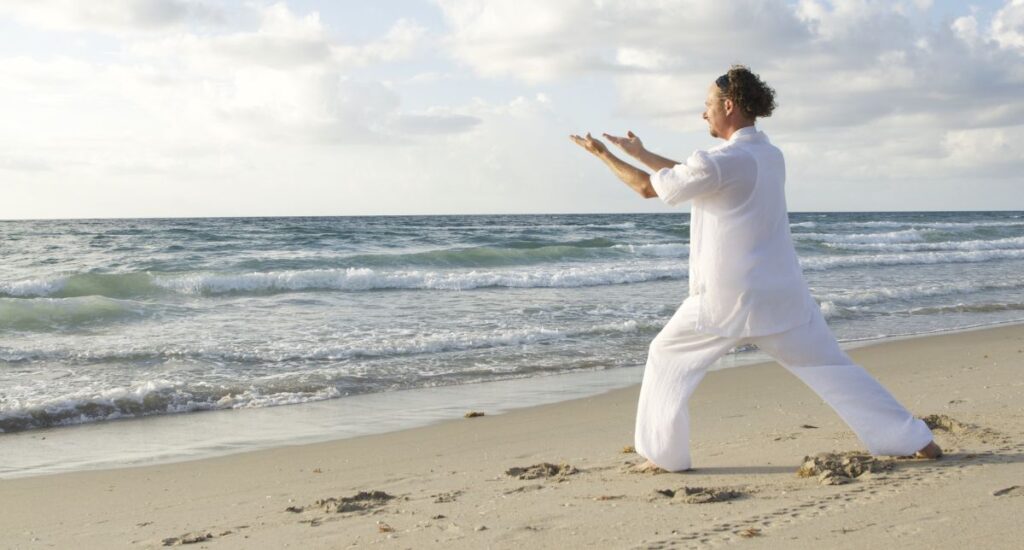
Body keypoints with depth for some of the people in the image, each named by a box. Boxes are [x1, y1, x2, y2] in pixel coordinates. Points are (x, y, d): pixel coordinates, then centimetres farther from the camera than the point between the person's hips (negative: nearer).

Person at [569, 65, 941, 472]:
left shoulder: (723, 161, -15)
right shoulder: (770, 156, 10)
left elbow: (648, 188, -5)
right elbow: (693, 175, 20)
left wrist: (602, 153, 8)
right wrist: (642, 154, 24)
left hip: (727, 300, -6)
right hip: (781, 296, 7)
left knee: (667, 358, 13)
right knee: (831, 368, 12)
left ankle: (663, 455, 15)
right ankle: (915, 441, 11)